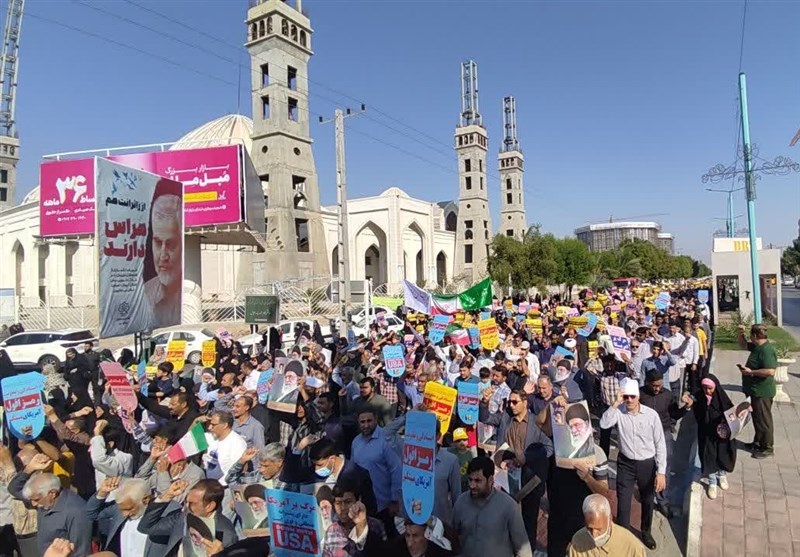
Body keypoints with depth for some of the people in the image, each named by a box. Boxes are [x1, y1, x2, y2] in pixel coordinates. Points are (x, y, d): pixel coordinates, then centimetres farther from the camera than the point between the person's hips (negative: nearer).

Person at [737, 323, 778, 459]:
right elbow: (743, 345, 23)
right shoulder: (757, 347, 6)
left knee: (763, 420, 3)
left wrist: (750, 372, -22)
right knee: (757, 417, 21)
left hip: (762, 392, -10)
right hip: (756, 390, 10)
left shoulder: (767, 350, -24)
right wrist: (740, 333, 5)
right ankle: (758, 442, 34)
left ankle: (767, 448, 15)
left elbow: (770, 371, -32)